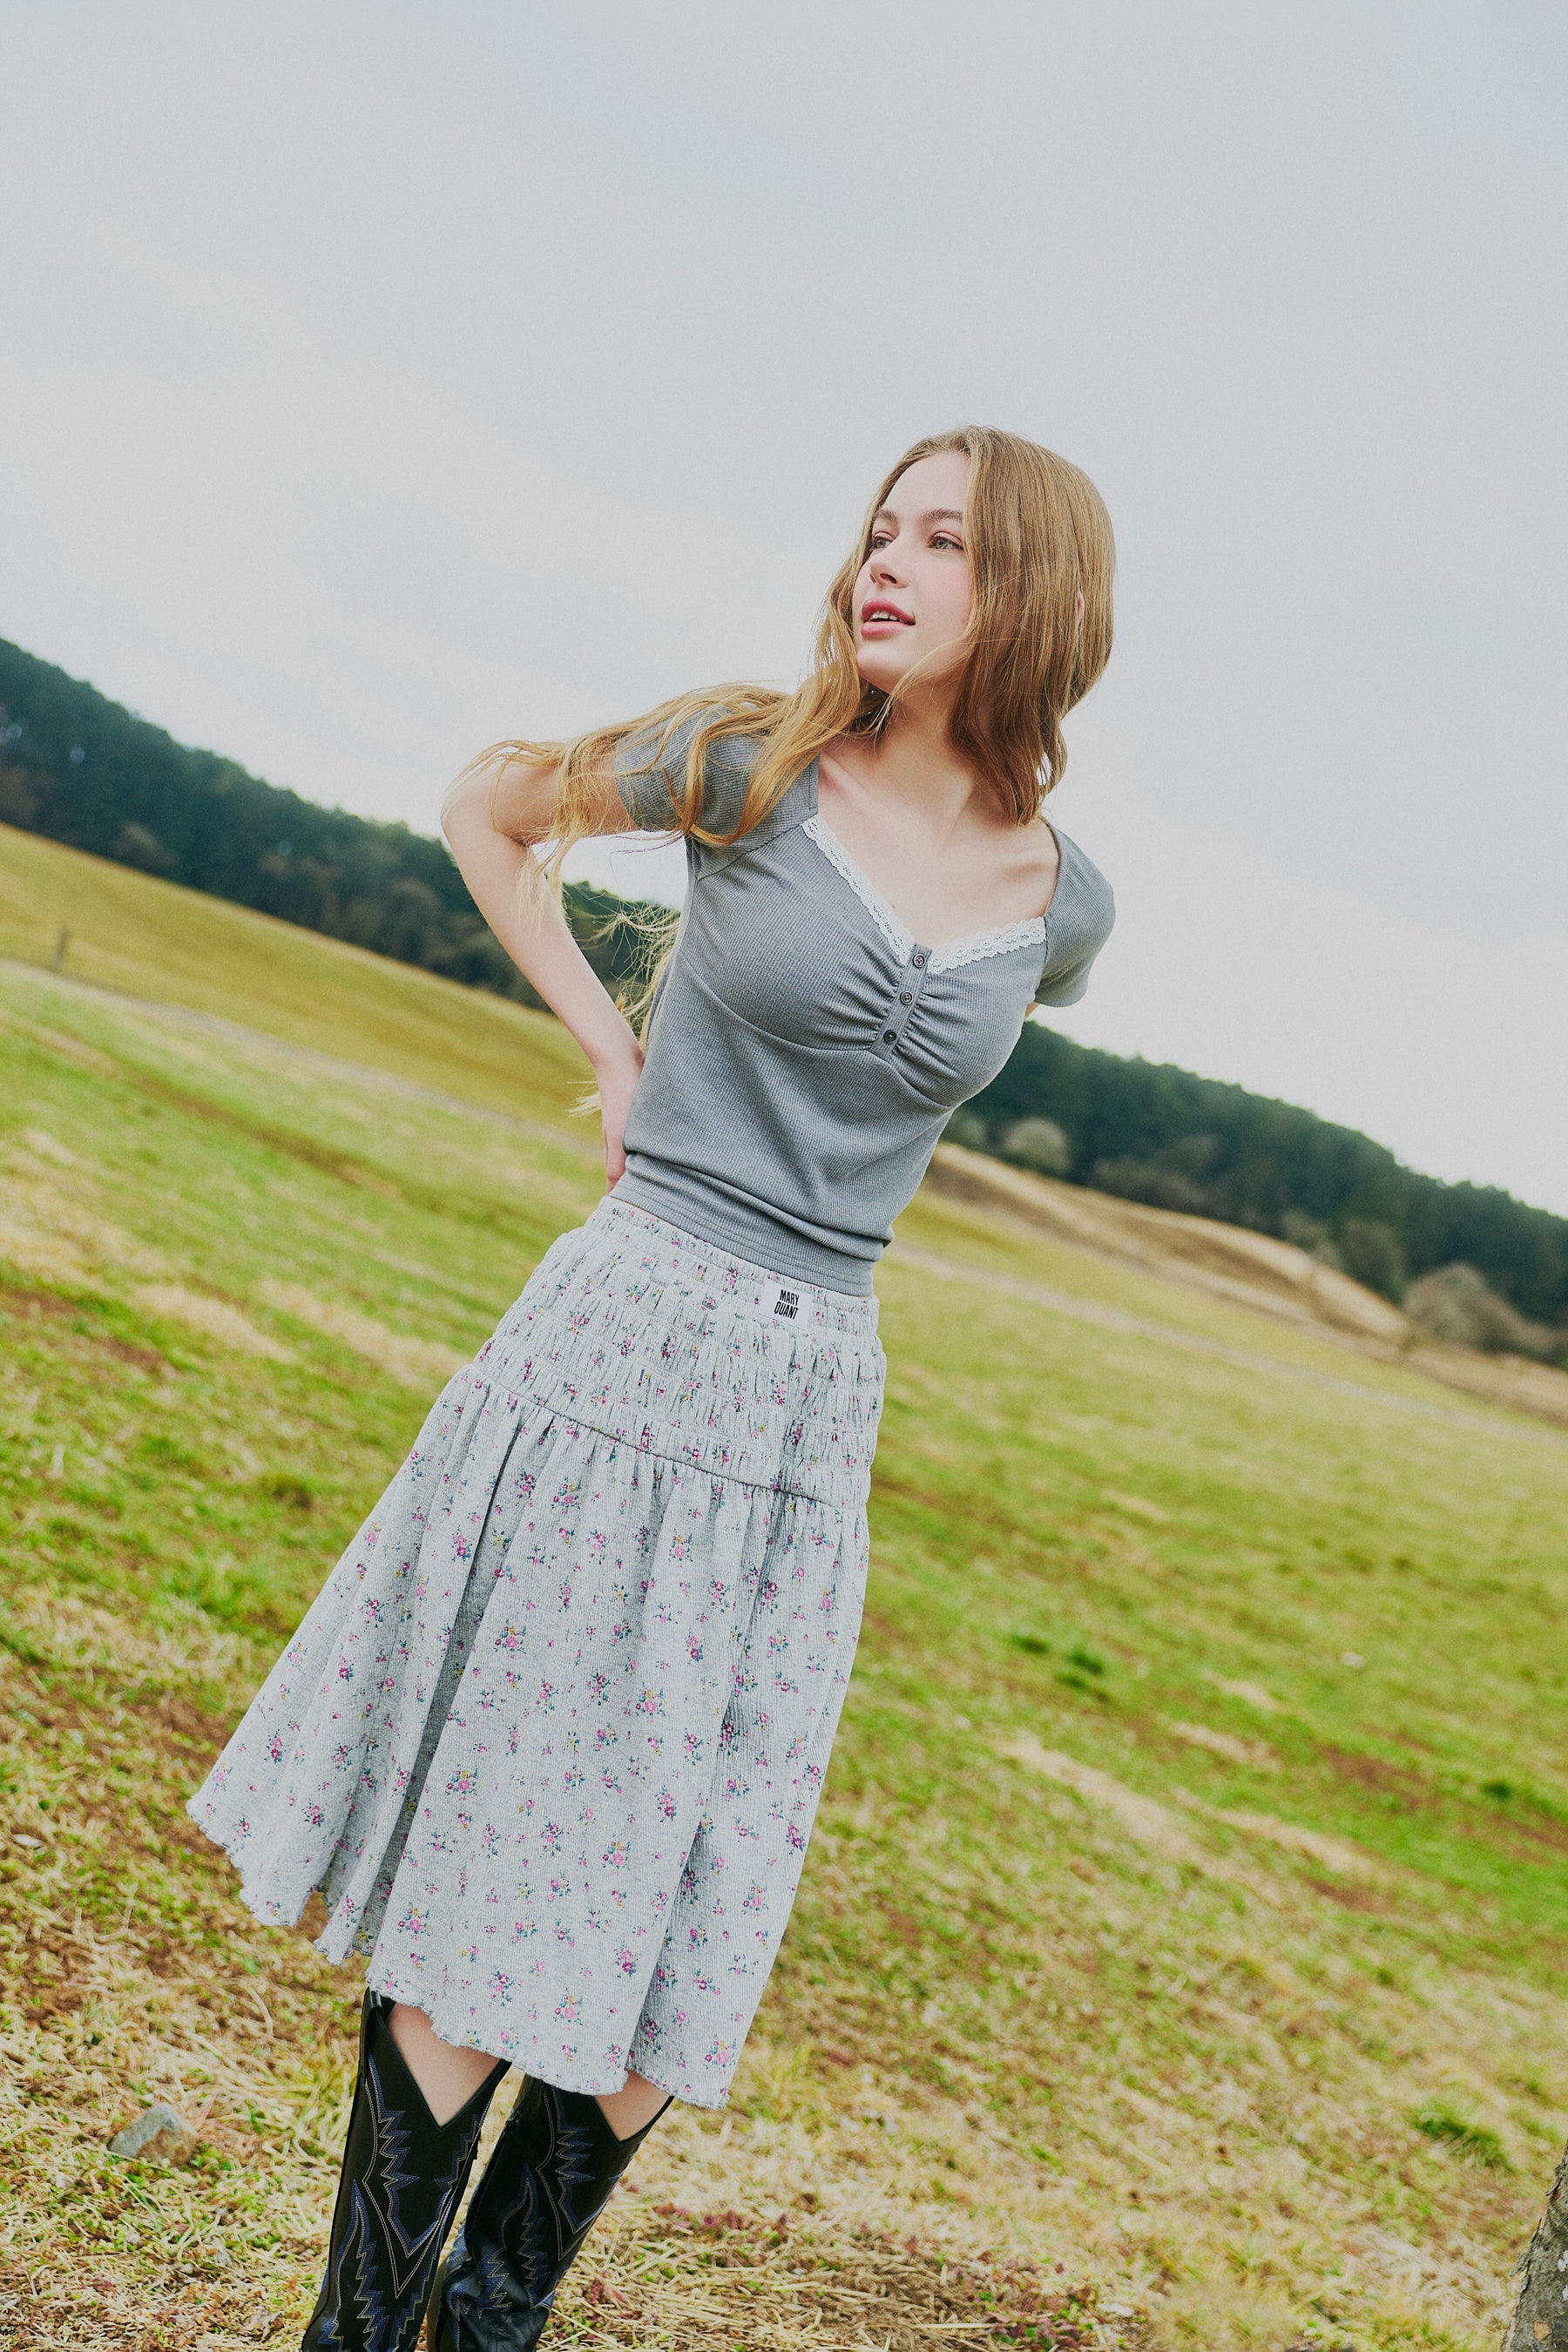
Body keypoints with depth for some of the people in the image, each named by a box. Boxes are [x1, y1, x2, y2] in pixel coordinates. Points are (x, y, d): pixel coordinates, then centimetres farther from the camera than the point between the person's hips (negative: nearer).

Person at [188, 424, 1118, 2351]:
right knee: (491, 1865, 2)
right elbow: (488, 806, 12)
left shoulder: (1058, 902, 4)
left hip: (812, 1411, 3)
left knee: (685, 1931, 9)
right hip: (622, 1346, -3)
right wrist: (609, 1046, 6)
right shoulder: (754, 765, -4)